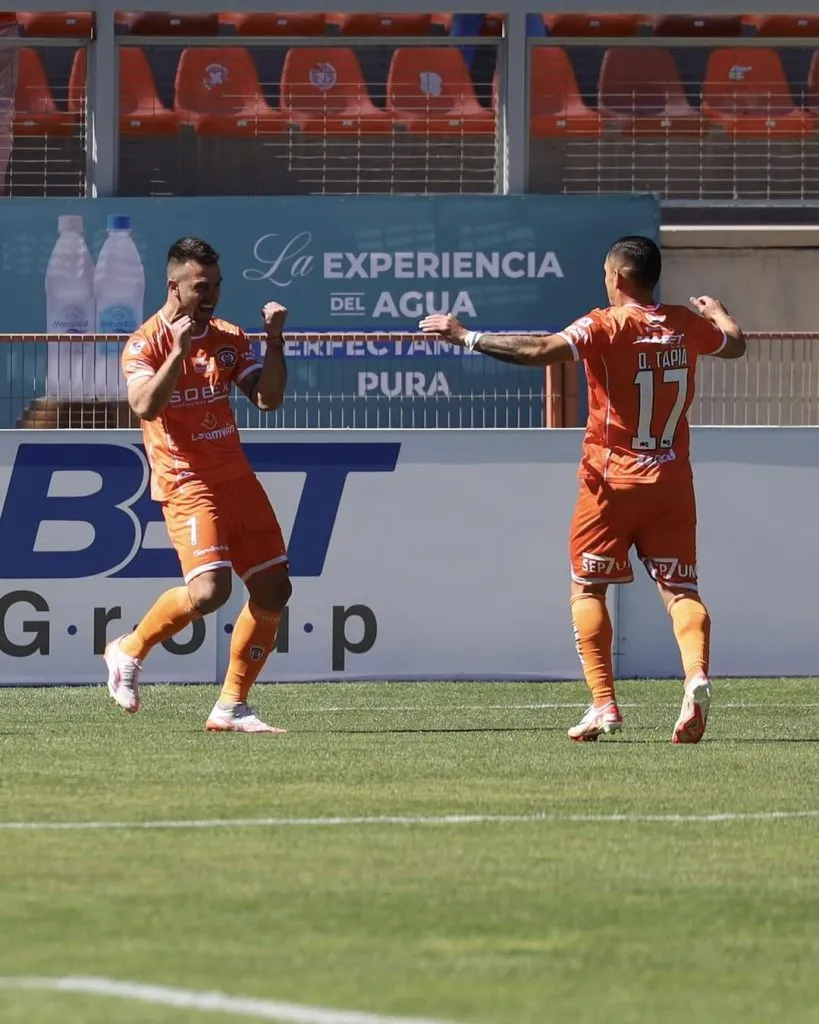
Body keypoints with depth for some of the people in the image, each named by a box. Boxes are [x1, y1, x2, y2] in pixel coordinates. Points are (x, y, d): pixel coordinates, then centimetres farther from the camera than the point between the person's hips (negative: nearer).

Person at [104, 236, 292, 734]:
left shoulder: (229, 338, 10)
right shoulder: (145, 344, -7)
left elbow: (269, 398, 3)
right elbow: (146, 405, -23)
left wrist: (275, 342, -8)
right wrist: (180, 349, -28)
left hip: (237, 477, 7)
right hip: (186, 482, -7)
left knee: (273, 589, 0)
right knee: (210, 589, -22)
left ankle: (232, 706, 9)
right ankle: (130, 651, 3)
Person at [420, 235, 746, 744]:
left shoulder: (606, 325, -10)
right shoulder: (686, 325, 5)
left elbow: (542, 351, -25)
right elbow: (735, 344, 26)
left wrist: (466, 336, -19)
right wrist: (718, 312, 48)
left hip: (612, 480, -4)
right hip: (673, 479, 4)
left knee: (587, 588, 7)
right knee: (680, 588, 3)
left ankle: (604, 704, -3)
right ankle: (697, 675, -25)